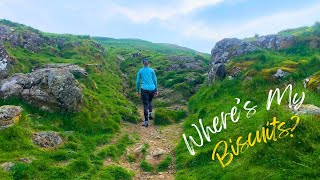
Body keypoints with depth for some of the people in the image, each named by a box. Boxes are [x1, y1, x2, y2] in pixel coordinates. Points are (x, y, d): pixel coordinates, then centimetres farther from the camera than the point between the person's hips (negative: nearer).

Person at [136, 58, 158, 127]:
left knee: (145, 105, 1)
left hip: (144, 89, -1)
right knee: (150, 101, 29)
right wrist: (156, 90, 13)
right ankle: (150, 114, 16)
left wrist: (137, 91, 15)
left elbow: (138, 81, 6)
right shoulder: (152, 70, 5)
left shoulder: (140, 71, 4)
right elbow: (155, 80, 6)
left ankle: (146, 122, -2)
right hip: (152, 89, 2)